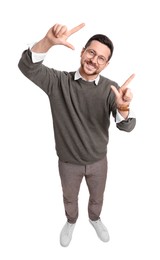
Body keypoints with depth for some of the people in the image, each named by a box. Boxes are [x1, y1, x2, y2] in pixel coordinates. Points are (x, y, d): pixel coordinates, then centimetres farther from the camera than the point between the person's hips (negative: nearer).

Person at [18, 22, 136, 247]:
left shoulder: (110, 88, -16)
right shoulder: (58, 81, -16)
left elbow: (126, 126, -24)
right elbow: (27, 66, -30)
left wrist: (123, 108, -47)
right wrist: (48, 41, -48)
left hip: (98, 160, 1)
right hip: (68, 161, 0)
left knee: (97, 197, 27)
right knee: (69, 198, 26)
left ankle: (94, 218, 61)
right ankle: (71, 221, 60)